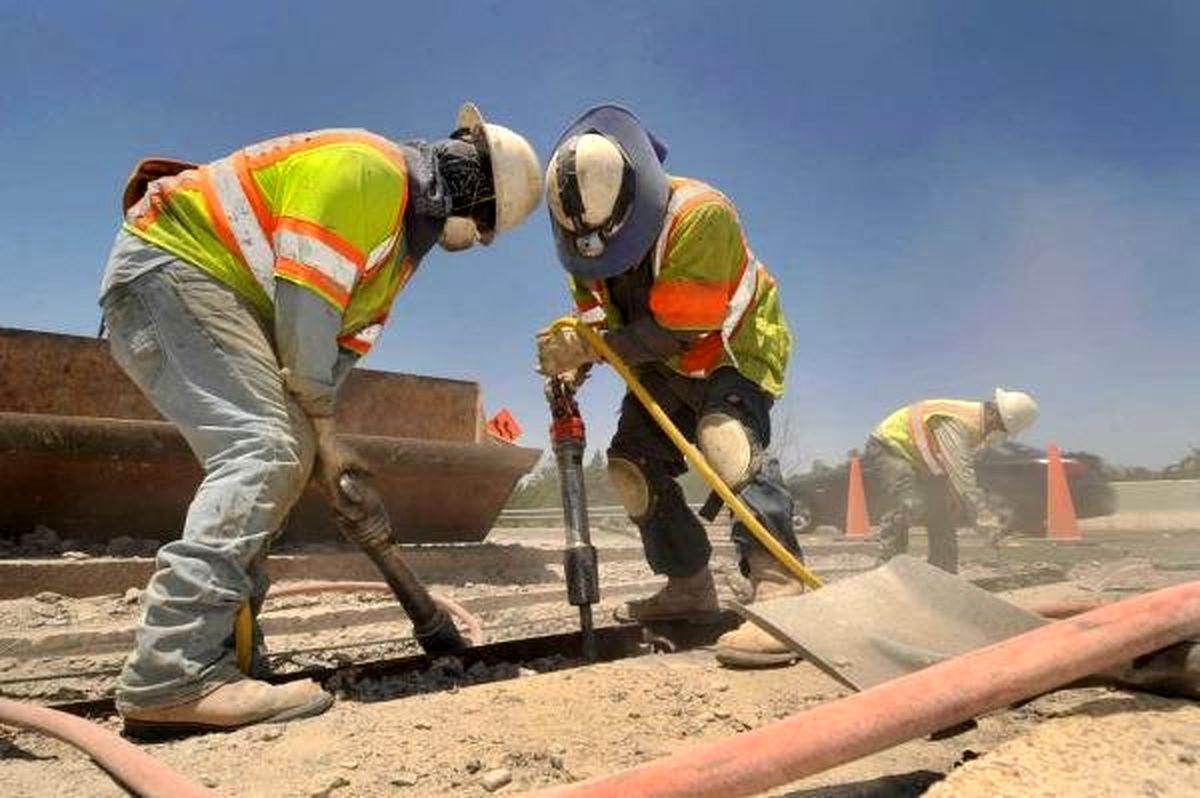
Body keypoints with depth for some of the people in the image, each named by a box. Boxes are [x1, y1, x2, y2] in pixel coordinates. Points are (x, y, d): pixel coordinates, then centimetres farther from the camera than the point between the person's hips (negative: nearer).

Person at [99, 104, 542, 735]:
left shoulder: (404, 231, 16)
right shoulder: (368, 169, -16)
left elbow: (344, 339, 11)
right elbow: (304, 305, -22)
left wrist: (316, 432, 0)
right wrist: (321, 429, -14)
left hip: (227, 296, 11)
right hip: (169, 267, -11)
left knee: (281, 455, 5)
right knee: (265, 448, -23)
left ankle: (215, 643, 9)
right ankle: (174, 677, -26)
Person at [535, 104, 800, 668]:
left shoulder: (701, 214, -31)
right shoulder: (589, 233, -9)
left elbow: (673, 329, -32)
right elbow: (599, 321, 0)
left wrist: (588, 348, -33)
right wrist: (572, 362, -21)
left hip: (733, 351, -7)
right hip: (664, 368, 7)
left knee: (725, 435, -34)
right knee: (632, 465, 1)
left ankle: (780, 591, -33)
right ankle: (690, 588, 15)